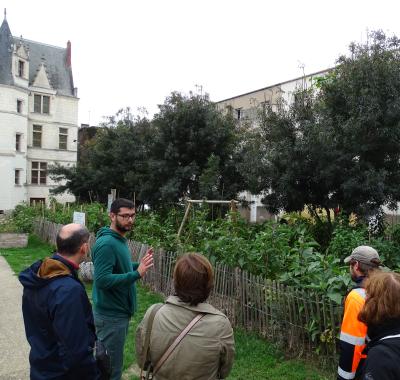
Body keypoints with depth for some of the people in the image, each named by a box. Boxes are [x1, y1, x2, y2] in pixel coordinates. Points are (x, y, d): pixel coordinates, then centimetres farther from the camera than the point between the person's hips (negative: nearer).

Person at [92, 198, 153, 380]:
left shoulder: (120, 240, 7)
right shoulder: (106, 243, -23)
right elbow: (102, 280, -29)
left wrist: (139, 264, 3)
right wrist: (137, 273, -31)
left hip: (119, 312, 9)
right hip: (111, 315, -9)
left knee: (108, 363, 24)